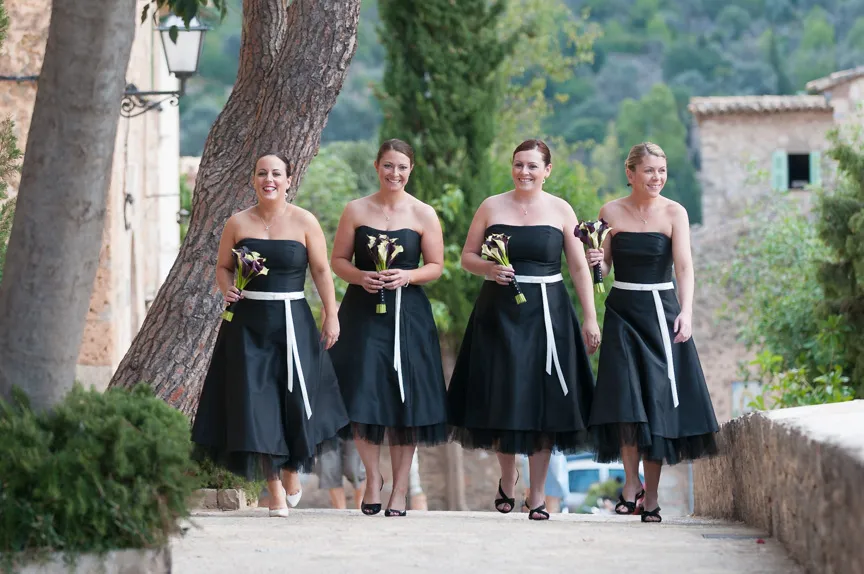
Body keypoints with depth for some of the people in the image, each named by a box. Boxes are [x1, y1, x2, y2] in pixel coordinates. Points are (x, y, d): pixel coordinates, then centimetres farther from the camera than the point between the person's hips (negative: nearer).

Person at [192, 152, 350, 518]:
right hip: (248, 323, 1)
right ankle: (275, 491, 2)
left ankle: (293, 468, 31)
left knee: (296, 401, 1)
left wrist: (331, 315, -2)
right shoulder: (238, 223, 4)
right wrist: (227, 289, -10)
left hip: (293, 322, -1)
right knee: (256, 402, -5)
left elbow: (321, 271, 2)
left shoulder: (304, 223, 0)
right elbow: (223, 266, 11)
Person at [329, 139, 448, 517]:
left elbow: (436, 266, 5)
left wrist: (407, 276, -14)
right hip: (362, 312, 1)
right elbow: (338, 259, 7)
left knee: (404, 399, -1)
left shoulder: (423, 215, 2)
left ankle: (400, 487, 8)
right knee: (363, 393, -6)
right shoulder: (356, 210, 5)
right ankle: (372, 475, 14)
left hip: (407, 313, -1)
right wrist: (359, 276, -12)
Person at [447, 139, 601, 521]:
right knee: (501, 398, 2)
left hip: (546, 313, -1)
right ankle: (507, 479, 25)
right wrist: (488, 268, -13)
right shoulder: (491, 207, 5)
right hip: (498, 312, 1)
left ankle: (537, 494, 6)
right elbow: (467, 257, 9)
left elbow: (579, 268, 2)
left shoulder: (561, 210, 3)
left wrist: (590, 317, -3)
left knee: (542, 400, -2)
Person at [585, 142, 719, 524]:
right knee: (625, 396, -9)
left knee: (658, 399, -2)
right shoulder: (611, 212, 3)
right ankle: (631, 483, 2)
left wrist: (686, 311, -25)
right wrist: (595, 261, -14)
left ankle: (651, 495, 4)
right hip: (622, 310, 1)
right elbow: (604, 266, 10)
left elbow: (684, 265, -12)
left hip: (661, 311, -1)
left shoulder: (674, 213, -2)